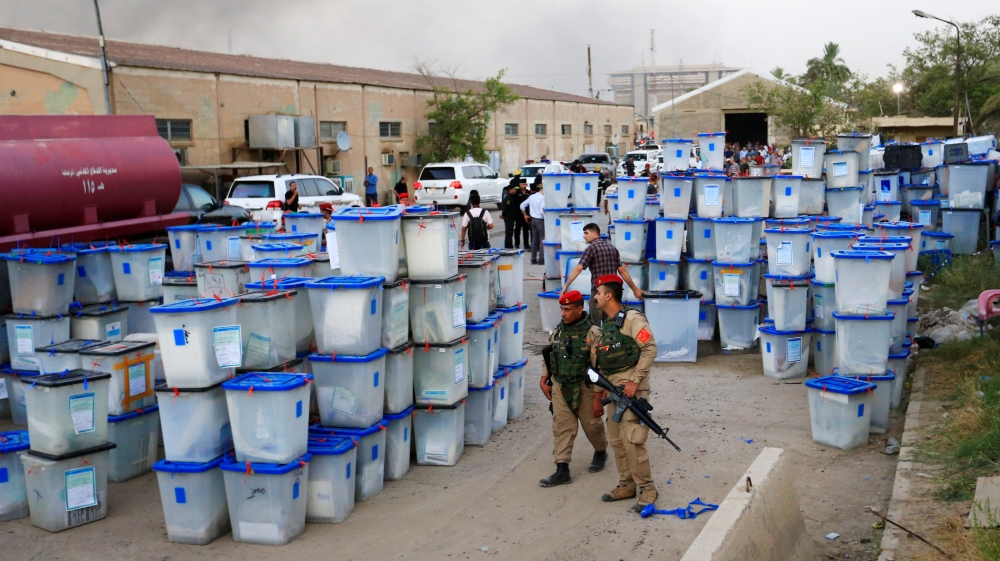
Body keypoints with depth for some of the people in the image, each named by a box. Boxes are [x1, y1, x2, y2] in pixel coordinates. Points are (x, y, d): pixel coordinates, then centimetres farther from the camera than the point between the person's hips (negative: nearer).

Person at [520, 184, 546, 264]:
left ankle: (533, 259, 17)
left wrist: (525, 215, 23)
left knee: (534, 239, 13)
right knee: (542, 240, -1)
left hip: (533, 219, 7)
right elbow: (542, 210, -24)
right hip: (540, 220, -7)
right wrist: (546, 218, -15)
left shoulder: (531, 197, 7)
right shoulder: (542, 197, -15)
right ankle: (541, 260, -1)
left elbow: (522, 205, 13)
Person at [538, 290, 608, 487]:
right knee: (562, 427, 0)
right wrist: (544, 380, 7)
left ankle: (600, 452, 41)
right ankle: (562, 471, 1)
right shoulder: (558, 330, 4)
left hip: (585, 387, -4)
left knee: (592, 425, 12)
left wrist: (599, 399, -17)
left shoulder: (592, 333, -15)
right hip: (560, 386, 4)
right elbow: (548, 357, 17)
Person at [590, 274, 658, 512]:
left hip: (631, 387, -9)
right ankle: (627, 485, 22)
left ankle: (647, 489, -1)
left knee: (632, 440, -12)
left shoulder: (631, 318, -11)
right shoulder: (606, 324, 17)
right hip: (613, 388, 9)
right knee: (617, 440, 11)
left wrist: (635, 381, -19)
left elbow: (650, 349, -16)